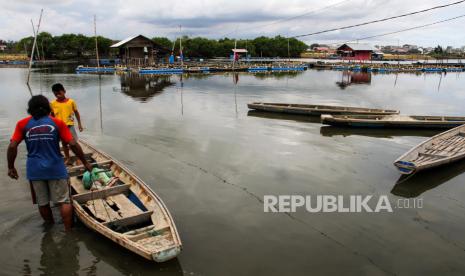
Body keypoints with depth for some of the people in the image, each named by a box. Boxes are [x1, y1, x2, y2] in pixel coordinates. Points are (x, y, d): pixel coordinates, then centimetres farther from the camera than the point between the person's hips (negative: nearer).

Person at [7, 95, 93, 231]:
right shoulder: (57, 123, -3)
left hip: (35, 170, 2)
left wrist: (11, 167, 7)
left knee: (43, 203, 17)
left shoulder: (22, 124, 0)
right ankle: (68, 230, 10)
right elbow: (73, 144, -8)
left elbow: (12, 146, -6)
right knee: (64, 201, 7)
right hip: (55, 168, -2)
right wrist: (85, 163, 0)